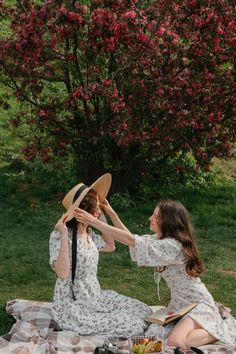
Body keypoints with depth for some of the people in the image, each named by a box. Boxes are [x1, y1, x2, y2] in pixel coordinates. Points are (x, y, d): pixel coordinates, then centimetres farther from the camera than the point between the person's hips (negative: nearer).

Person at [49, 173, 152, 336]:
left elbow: (110, 246, 26)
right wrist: (64, 236, -33)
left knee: (144, 311, -1)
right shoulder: (59, 235, -18)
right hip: (73, 308, -9)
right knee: (134, 325, -18)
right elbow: (63, 274, -30)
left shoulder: (89, 233, 7)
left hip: (96, 297, 9)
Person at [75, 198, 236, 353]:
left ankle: (221, 329, -3)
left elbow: (129, 240, -27)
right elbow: (132, 239, 9)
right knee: (155, 334, -7)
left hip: (198, 304, -10)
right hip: (180, 304, 10)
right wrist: (112, 214, 4)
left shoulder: (173, 246, -26)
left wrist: (93, 221, -25)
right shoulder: (161, 239, 2)